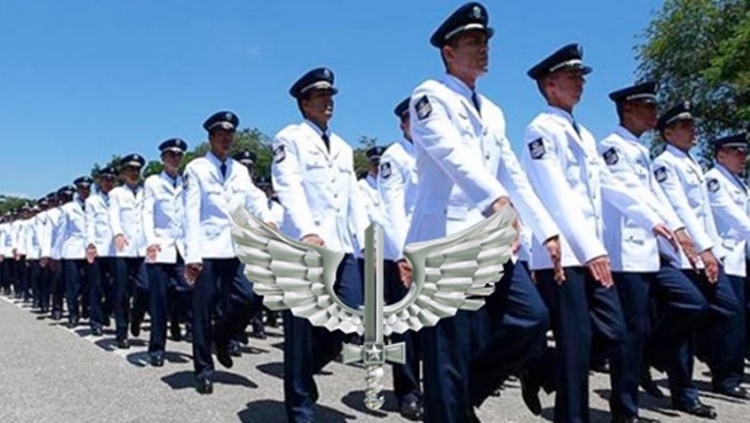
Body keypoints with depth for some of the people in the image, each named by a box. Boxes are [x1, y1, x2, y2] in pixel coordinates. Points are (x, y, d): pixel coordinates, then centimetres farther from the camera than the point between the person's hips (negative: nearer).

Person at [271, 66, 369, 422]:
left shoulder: (343, 148, 23)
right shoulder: (290, 138, 3)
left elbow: (355, 199, 19)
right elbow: (288, 188, -12)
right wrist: (307, 232, -28)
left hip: (342, 247, 6)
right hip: (304, 247, -6)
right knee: (302, 329, -1)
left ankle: (304, 371, 27)